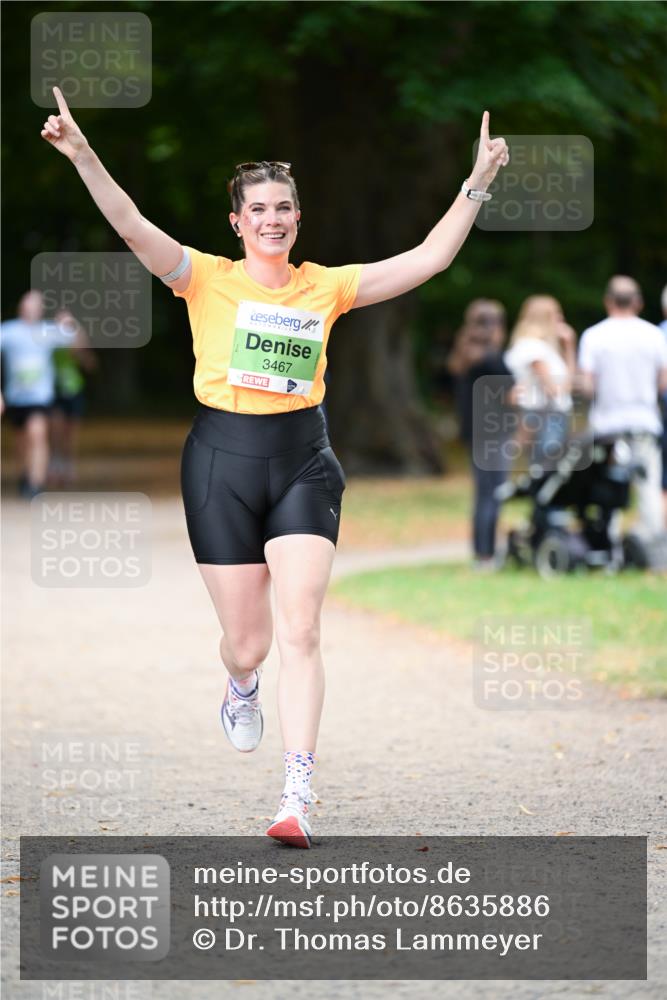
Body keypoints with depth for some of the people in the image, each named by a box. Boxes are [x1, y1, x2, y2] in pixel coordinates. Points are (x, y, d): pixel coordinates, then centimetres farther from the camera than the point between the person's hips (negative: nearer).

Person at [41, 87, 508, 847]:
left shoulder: (326, 287, 7)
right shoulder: (208, 280, -1)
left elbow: (428, 259, 8)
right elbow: (133, 228, -14)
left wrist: (477, 183, 4)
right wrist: (82, 156, -26)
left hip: (302, 463, 1)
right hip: (223, 462, -1)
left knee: (299, 631, -11)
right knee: (246, 641, 5)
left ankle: (297, 800, -12)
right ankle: (241, 689, 45)